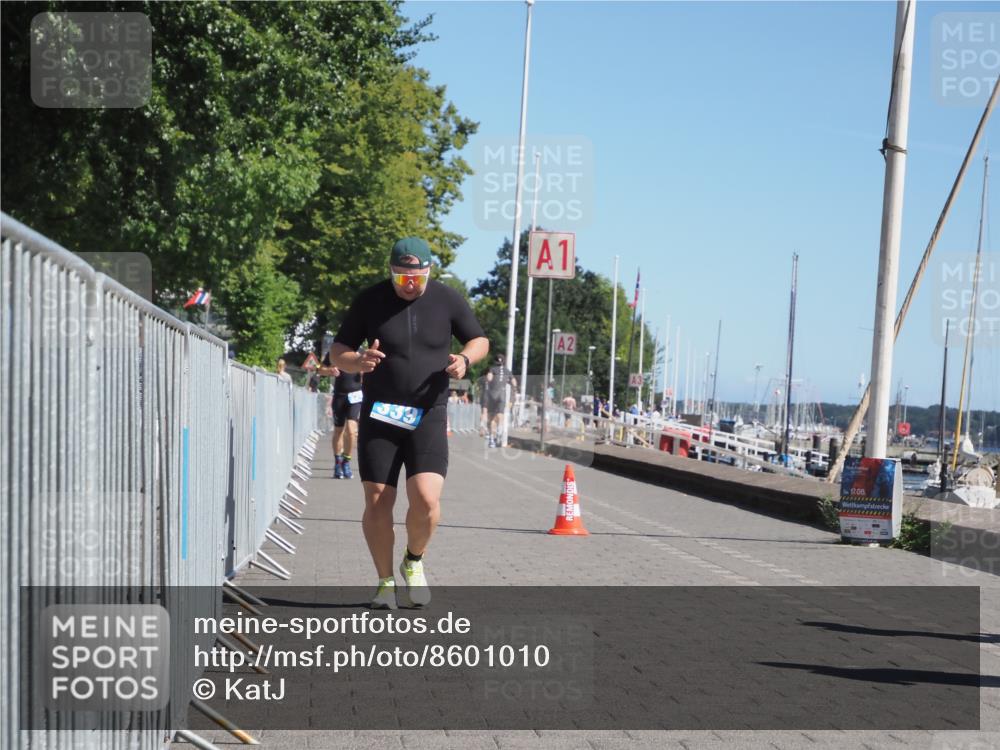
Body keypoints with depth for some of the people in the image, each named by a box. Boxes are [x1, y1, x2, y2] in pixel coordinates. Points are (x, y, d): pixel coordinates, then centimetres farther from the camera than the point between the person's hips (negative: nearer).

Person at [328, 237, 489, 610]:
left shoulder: (447, 299, 1)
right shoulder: (370, 301, 0)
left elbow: (479, 340, 13)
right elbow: (337, 353, 4)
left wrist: (465, 359, -10)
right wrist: (358, 362, -19)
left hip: (428, 415, -1)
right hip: (379, 415, 1)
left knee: (426, 499, -16)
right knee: (377, 503, -1)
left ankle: (414, 562, 13)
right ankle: (385, 582, 18)